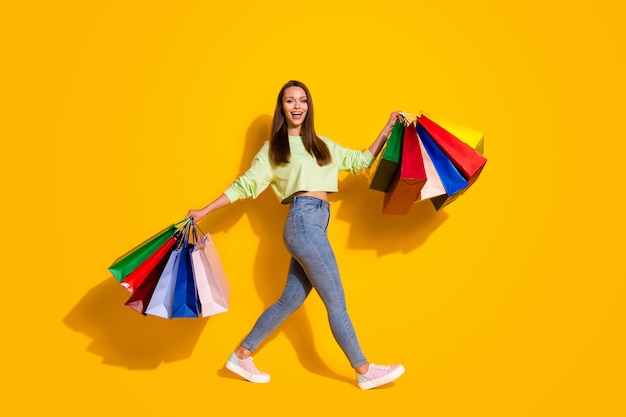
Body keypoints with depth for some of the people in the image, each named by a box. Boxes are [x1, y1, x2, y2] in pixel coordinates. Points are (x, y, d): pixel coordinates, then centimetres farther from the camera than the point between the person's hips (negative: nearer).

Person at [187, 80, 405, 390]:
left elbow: (361, 161, 21)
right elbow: (244, 186, 5)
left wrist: (387, 129, 14)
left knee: (290, 300, 11)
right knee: (336, 301, -3)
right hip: (304, 221, -7)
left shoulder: (322, 144, 20)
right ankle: (364, 371, 8)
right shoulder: (273, 148, 5)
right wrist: (204, 212, 0)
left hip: (316, 224, 7)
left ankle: (241, 356, 24)